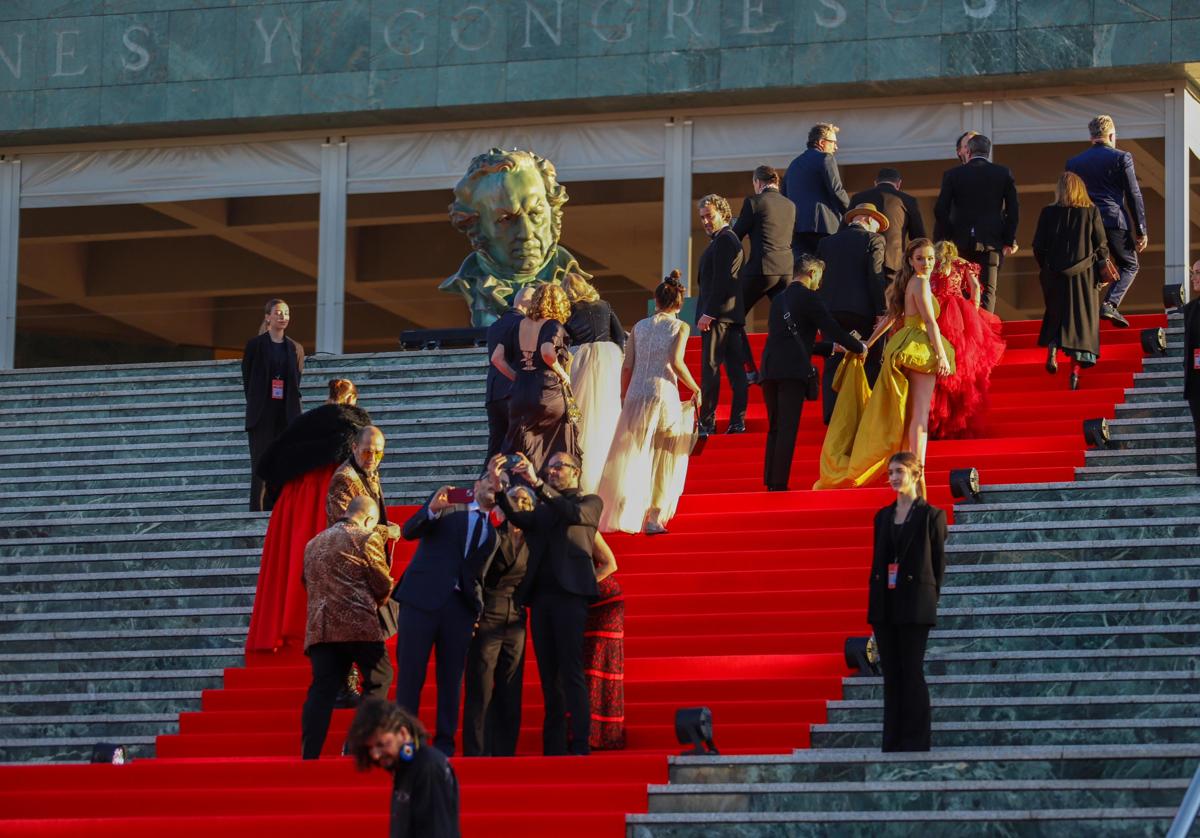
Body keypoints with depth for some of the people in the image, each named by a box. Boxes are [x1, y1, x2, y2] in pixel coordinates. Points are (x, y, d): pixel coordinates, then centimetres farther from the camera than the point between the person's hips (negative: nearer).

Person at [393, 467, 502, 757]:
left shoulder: (493, 534, 19)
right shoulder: (448, 506, 12)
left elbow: (478, 576, 17)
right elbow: (409, 532, -1)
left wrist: (477, 611, 0)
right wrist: (432, 509, -19)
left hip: (460, 606, 3)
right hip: (422, 598, -3)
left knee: (451, 678, 1)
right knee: (410, 673, -5)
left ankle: (444, 746, 4)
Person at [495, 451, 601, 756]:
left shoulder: (590, 503, 11)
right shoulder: (543, 508, 23)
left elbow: (572, 513, -11)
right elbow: (519, 519, 4)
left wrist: (537, 484, -19)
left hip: (570, 593, -5)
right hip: (541, 595, 5)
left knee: (571, 672, -12)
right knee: (549, 675, 2)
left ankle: (580, 745, -16)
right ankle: (553, 747, 1)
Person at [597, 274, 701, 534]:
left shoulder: (639, 327, 10)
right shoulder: (680, 327, -1)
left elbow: (627, 366, 7)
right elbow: (676, 363, -13)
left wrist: (623, 398, 16)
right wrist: (696, 390, -3)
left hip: (636, 396, 3)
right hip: (664, 395, -3)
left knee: (631, 457, 10)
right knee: (663, 459, 7)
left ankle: (623, 514, 5)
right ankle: (653, 518, 4)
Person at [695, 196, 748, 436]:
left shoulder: (723, 241, -12)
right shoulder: (730, 240, 19)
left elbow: (721, 281, -19)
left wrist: (708, 314, -20)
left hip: (718, 315, -10)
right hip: (733, 316, 10)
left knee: (710, 367, -9)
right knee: (735, 368, 6)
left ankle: (707, 422, -10)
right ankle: (737, 421, 6)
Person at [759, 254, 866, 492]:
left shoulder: (779, 299, 21)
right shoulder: (809, 298, -3)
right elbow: (832, 329, -6)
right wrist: (859, 347, 11)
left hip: (770, 369, 7)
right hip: (793, 370, -7)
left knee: (775, 428, 12)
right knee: (787, 429, -6)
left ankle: (770, 482, 10)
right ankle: (779, 484, -10)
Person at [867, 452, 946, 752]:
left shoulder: (931, 516, -2)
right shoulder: (883, 516, 13)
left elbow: (939, 562, -1)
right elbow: (877, 560, 15)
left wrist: (930, 599, -4)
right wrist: (874, 601, 8)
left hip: (914, 604, -5)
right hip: (884, 604, 5)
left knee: (912, 672, -5)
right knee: (891, 674, 7)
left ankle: (915, 740, -1)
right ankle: (893, 741, 10)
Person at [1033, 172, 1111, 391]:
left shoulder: (1048, 213, -3)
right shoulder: (1091, 212, -2)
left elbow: (1038, 247, -1)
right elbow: (1101, 246, -1)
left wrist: (1045, 267, 15)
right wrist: (1101, 274, 10)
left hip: (1055, 274, 0)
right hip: (1084, 274, 0)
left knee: (1056, 316, 19)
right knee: (1082, 318, 4)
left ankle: (1052, 349, -7)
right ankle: (1075, 370, -3)